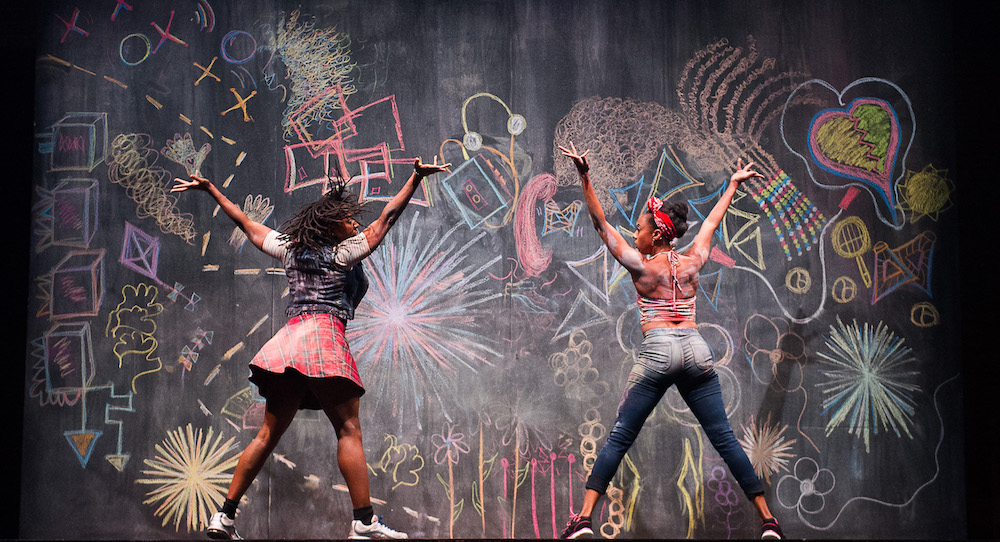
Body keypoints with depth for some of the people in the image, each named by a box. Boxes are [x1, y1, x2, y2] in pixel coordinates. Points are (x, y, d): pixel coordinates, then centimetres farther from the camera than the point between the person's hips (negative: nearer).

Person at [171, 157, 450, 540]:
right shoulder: (343, 253, 3)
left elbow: (245, 222, 28)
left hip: (288, 337, 7)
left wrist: (211, 189, 39)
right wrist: (415, 179, -2)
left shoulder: (290, 248, 19)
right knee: (348, 430, -7)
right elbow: (386, 220, 0)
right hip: (324, 336, -7)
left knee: (269, 434, 8)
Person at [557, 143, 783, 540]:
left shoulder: (641, 266, 0)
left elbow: (601, 224, -2)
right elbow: (712, 221, 26)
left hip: (658, 351, -4)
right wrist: (733, 184, 39)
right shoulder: (693, 263, 10)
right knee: (724, 439, 7)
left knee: (619, 438, 0)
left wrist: (584, 177, -8)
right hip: (696, 351, 4)